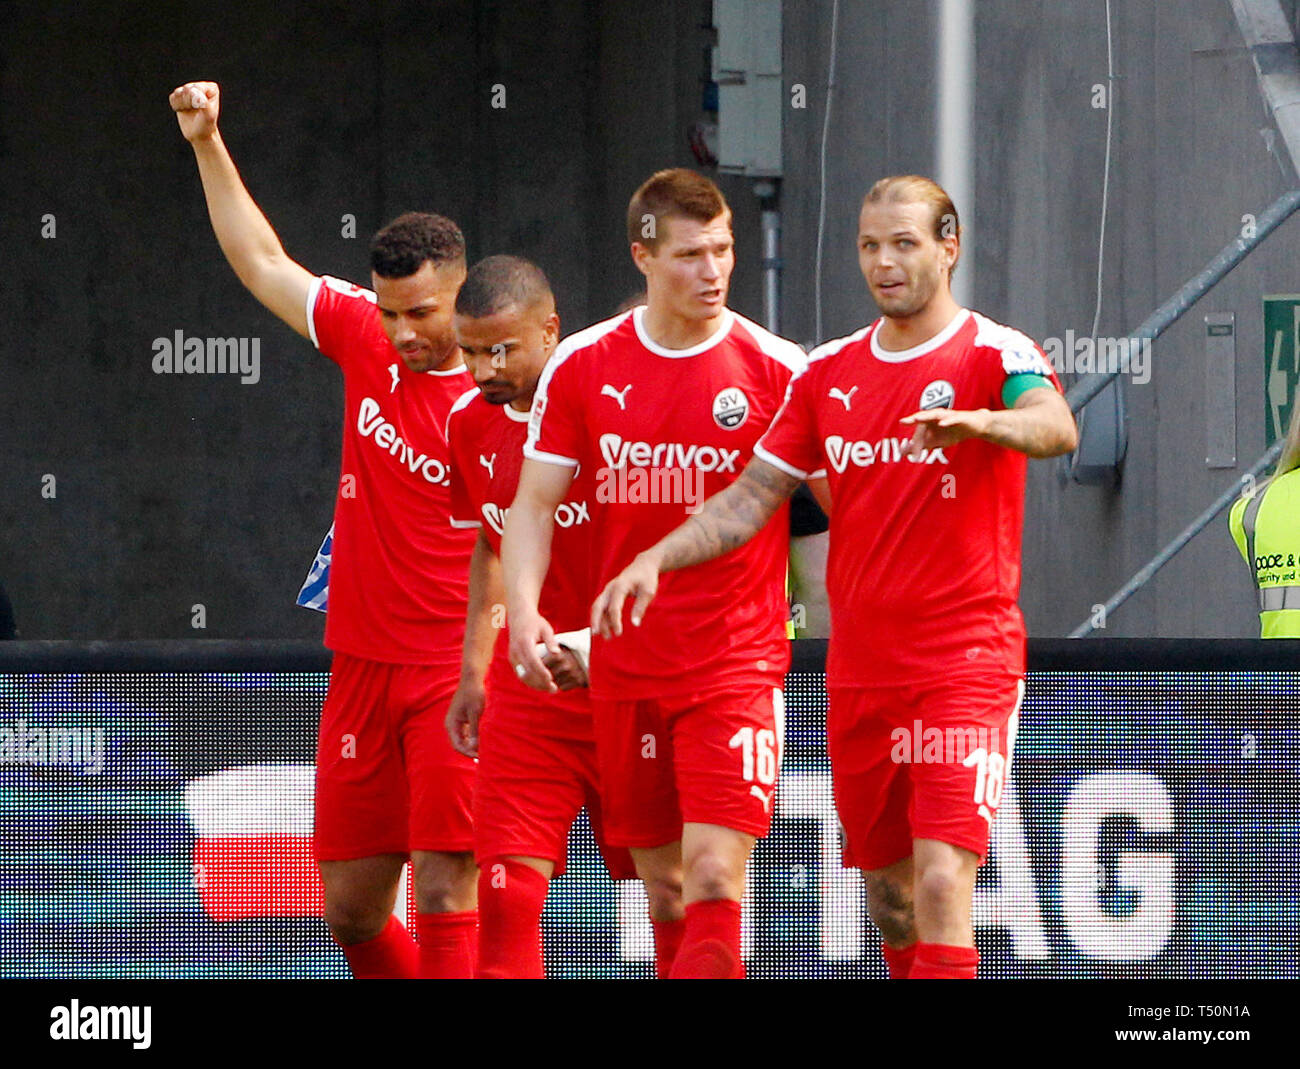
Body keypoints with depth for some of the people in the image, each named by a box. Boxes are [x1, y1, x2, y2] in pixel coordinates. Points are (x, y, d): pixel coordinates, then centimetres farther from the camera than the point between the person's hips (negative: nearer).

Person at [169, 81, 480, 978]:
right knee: (351, 910, 9)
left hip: (456, 674, -6)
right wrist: (209, 144, 18)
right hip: (362, 668, 6)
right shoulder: (365, 339, 5)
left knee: (444, 896, -13)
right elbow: (261, 262, 19)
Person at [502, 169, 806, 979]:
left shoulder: (779, 371, -4)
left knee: (715, 875, -15)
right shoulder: (582, 366, 3)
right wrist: (523, 612, -9)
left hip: (738, 665, -3)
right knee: (662, 884, 9)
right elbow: (535, 503, 6)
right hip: (625, 665, 3)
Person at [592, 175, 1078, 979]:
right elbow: (750, 500, 14)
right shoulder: (830, 374, 11)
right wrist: (655, 559, 0)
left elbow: (1056, 427, -28)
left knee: (941, 883, -17)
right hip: (860, 671, 6)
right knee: (888, 896, 11)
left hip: (966, 663, -6)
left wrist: (977, 421, -49)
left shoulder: (994, 354, -6)